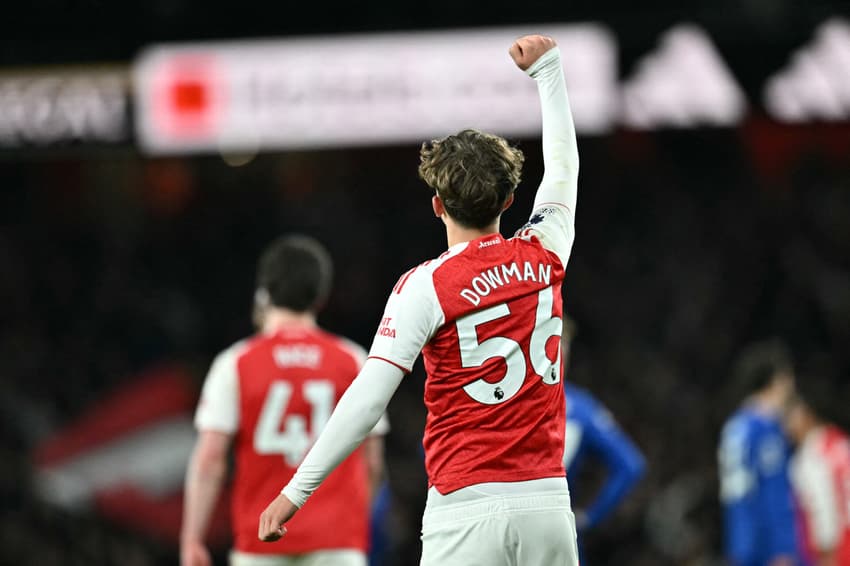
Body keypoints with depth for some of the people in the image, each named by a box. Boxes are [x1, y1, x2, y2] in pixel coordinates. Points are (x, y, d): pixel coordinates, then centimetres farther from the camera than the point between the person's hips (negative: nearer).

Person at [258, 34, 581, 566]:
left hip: (467, 505, -4)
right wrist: (548, 66, 39)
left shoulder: (426, 286, -7)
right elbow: (563, 167, 27)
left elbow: (368, 398, -14)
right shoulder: (544, 257, 6)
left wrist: (296, 491, -10)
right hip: (546, 500, 4)